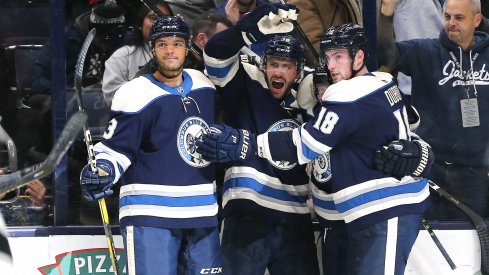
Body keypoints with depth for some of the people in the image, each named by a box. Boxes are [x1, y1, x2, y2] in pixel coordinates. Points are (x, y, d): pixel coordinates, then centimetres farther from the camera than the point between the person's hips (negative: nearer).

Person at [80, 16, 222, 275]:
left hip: (203, 214, 7)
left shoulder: (204, 87, 9)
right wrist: (101, 172, -26)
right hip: (150, 215, -6)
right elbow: (116, 148, -9)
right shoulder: (136, 95, -10)